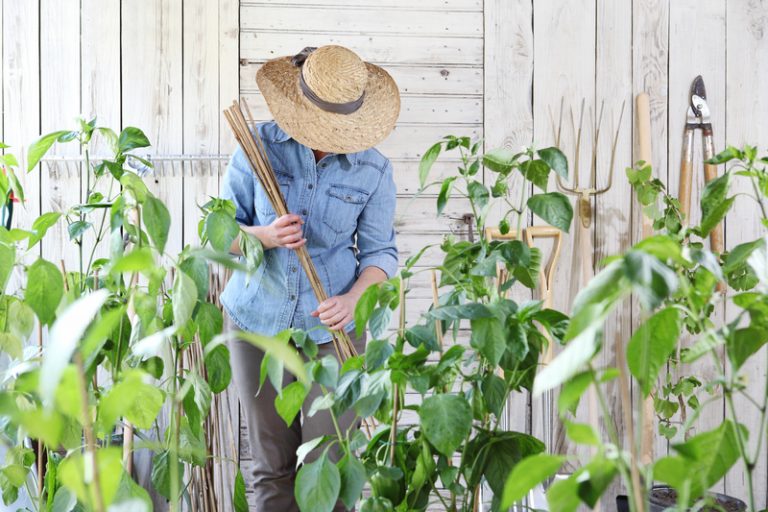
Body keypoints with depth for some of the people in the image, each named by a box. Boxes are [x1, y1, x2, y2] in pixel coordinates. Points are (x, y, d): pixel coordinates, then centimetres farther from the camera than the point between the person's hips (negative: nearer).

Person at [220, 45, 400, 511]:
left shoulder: (373, 170, -4)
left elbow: (380, 251, 1)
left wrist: (353, 298, -19)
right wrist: (265, 236, -22)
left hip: (331, 329, 0)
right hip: (258, 320, 0)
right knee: (272, 465, 8)